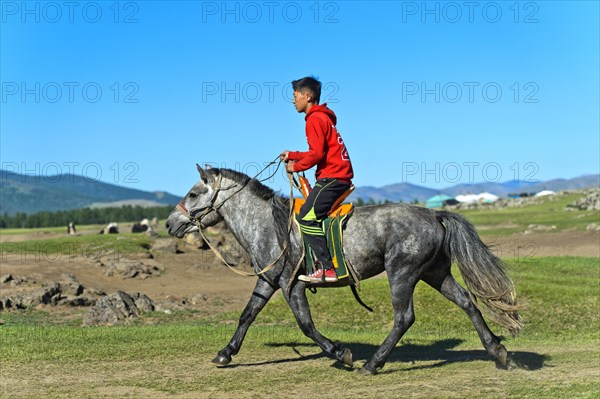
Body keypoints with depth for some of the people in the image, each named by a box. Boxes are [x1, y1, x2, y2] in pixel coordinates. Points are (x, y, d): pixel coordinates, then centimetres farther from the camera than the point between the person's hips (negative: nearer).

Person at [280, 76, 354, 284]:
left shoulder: (314, 119, -10)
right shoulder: (323, 117, 21)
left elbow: (317, 153, -18)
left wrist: (296, 166, -6)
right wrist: (292, 155, 24)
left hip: (331, 177, -11)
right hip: (341, 175, 11)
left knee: (306, 218, -14)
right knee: (313, 215, 14)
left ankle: (328, 269, -18)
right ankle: (325, 263, 10)